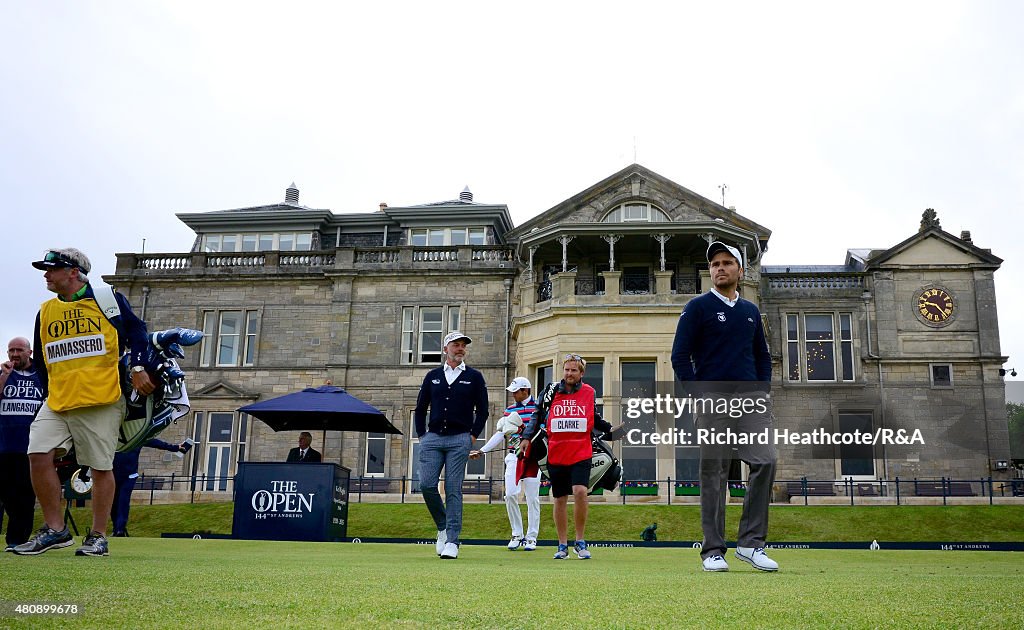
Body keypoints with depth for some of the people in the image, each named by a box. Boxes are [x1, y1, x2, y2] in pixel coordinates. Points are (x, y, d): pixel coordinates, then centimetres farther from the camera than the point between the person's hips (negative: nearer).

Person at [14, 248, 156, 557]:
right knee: (38, 456, -10)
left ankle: (98, 537, 9)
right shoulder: (46, 311, 17)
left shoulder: (108, 299, 3)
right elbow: (40, 360, 23)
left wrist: (138, 368, -7)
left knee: (102, 467, -2)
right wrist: (49, 394, 17)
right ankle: (55, 529, 1)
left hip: (101, 401, -5)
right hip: (56, 403, 5)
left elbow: (136, 331, 3)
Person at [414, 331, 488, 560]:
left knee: (453, 490, -6)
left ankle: (452, 541, -3)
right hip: (432, 438, 3)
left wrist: (473, 436, -2)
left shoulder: (474, 377, 8)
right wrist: (422, 436, 7)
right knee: (427, 485, -7)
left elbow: (482, 410, 7)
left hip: (459, 440, -3)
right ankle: (442, 528, 16)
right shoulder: (432, 376, 15)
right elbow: (420, 409, 17)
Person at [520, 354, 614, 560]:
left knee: (580, 492, -19)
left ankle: (580, 541, -2)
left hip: (581, 454, -1)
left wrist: (610, 429, 3)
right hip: (556, 454, 1)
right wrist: (526, 438, -2)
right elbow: (538, 416, 9)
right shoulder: (551, 391, 5)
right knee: (560, 499, 6)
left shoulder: (589, 393, 8)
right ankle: (562, 545, 19)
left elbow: (595, 420, 19)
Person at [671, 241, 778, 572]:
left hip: (751, 396, 4)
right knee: (713, 473, -2)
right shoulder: (698, 307, 5)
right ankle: (713, 550, 5)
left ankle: (751, 543, 1)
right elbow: (680, 356, 0)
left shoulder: (751, 311, 20)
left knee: (765, 461, -9)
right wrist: (698, 394, -10)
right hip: (712, 398, -4)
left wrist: (763, 391, 8)